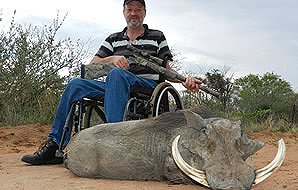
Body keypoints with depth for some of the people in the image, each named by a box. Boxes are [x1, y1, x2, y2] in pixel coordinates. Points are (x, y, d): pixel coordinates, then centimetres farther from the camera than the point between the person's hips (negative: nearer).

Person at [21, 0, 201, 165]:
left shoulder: (157, 37, 14)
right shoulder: (113, 40, 21)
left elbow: (167, 70, 8)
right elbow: (92, 65, 13)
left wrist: (185, 80, -13)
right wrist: (112, 59, -6)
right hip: (116, 87, 4)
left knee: (116, 74, -35)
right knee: (75, 84, -15)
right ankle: (55, 146, -15)